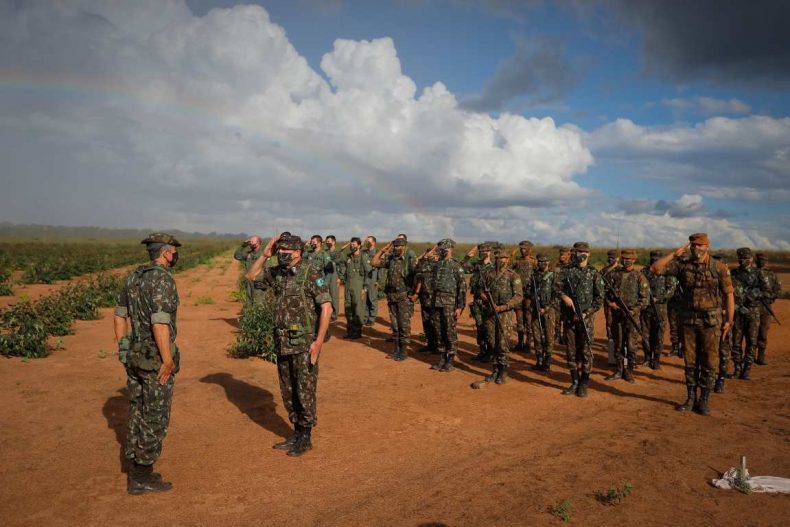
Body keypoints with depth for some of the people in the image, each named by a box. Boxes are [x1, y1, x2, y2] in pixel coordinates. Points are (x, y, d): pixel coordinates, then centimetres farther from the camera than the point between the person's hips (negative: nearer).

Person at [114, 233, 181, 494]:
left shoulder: (133, 277, 8)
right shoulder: (163, 280, -19)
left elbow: (119, 315, 14)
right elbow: (160, 324, -25)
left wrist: (123, 348, 20)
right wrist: (168, 361, -20)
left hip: (135, 355, 9)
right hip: (157, 359, -9)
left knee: (138, 413, 18)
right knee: (155, 418, 3)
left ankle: (135, 469, 29)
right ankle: (141, 479, 13)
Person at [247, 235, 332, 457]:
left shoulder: (310, 274, -14)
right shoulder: (277, 273, 6)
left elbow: (326, 308, -17)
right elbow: (251, 275, 18)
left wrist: (319, 341, -20)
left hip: (304, 344, -7)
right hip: (282, 343, 7)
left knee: (304, 392, 2)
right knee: (288, 392, 14)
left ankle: (305, 438, 17)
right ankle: (296, 434, 29)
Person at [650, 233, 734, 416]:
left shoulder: (719, 268, -4)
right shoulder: (682, 265, 0)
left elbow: (728, 294, -1)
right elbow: (655, 268, -6)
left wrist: (729, 320, -4)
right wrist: (674, 254, -11)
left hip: (710, 322, -2)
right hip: (688, 320, 2)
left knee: (709, 362, 3)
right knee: (690, 361, 10)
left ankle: (704, 400, 15)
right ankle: (691, 398, 21)